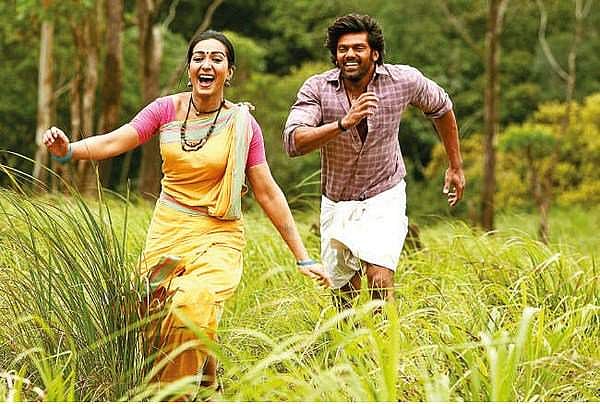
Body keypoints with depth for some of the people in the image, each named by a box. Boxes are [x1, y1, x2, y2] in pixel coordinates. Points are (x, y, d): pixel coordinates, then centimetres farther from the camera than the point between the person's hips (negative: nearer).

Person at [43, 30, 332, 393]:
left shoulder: (243, 125, -3)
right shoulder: (167, 109, 1)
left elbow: (268, 193, -1)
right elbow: (113, 142, -9)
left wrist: (303, 257, -3)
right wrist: (69, 150, -30)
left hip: (218, 238, -3)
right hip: (167, 232, 3)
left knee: (192, 306, -29)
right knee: (155, 320, 2)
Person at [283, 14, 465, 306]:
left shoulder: (403, 80, -12)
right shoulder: (317, 88, -15)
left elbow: (441, 108, 9)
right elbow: (293, 143, -29)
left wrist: (456, 167, 15)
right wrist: (344, 123, -42)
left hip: (384, 198, -2)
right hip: (336, 203, 2)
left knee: (380, 280, -22)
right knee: (345, 293, 14)